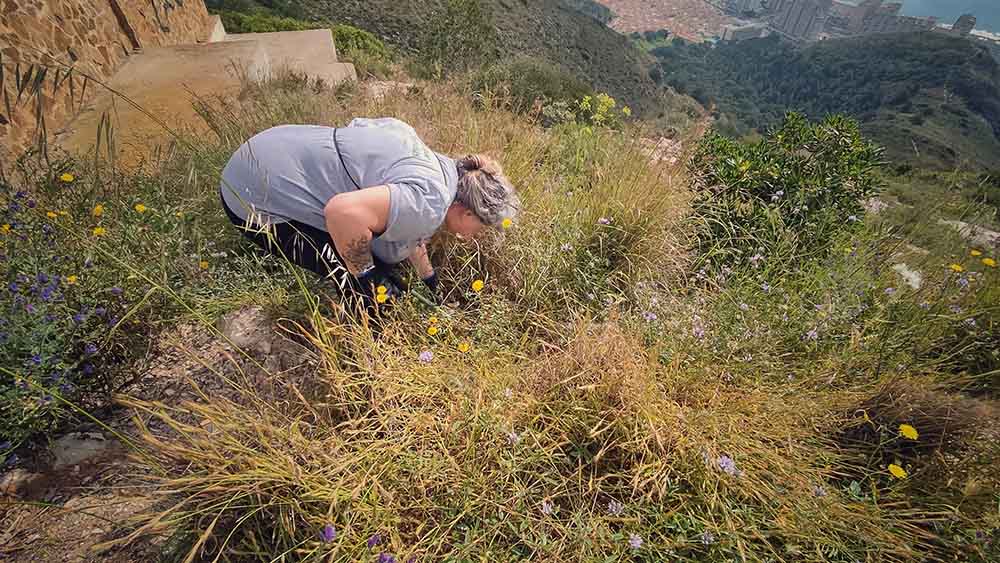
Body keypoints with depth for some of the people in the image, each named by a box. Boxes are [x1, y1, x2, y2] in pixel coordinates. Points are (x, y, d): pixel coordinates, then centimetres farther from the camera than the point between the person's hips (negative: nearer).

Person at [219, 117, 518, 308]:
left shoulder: (441, 166, 5)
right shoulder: (429, 203, -27)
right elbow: (345, 211, -40)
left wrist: (430, 283, 28)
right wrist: (367, 276, -22)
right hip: (255, 199, -9)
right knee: (377, 293, -9)